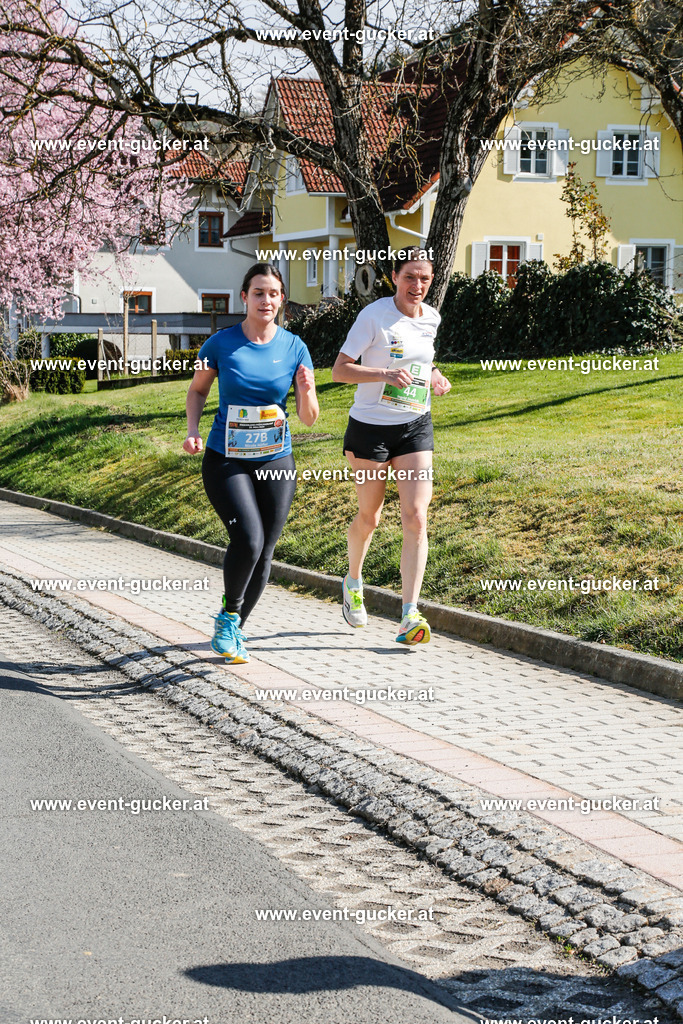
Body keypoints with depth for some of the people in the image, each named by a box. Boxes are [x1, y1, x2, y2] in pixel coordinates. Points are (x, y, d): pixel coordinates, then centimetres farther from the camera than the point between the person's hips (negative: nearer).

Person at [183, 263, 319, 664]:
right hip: (226, 461, -2)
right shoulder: (221, 343, -4)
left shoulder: (294, 347, 0)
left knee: (264, 554, 5)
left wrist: (306, 392, -20)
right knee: (248, 539, -22)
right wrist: (193, 430, -3)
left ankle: (234, 631, 27)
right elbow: (198, 390, 13)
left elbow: (310, 419, 2)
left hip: (276, 462, 3)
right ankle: (228, 616, 4)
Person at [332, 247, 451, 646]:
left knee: (416, 518, -9)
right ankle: (353, 583, 39)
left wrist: (432, 376, 5)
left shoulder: (431, 318, 6)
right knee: (370, 516, 9)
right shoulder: (374, 315, -12)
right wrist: (386, 375, -28)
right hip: (372, 427, -4)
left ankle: (410, 615, -9)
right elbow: (339, 370, -14)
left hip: (416, 427, 4)